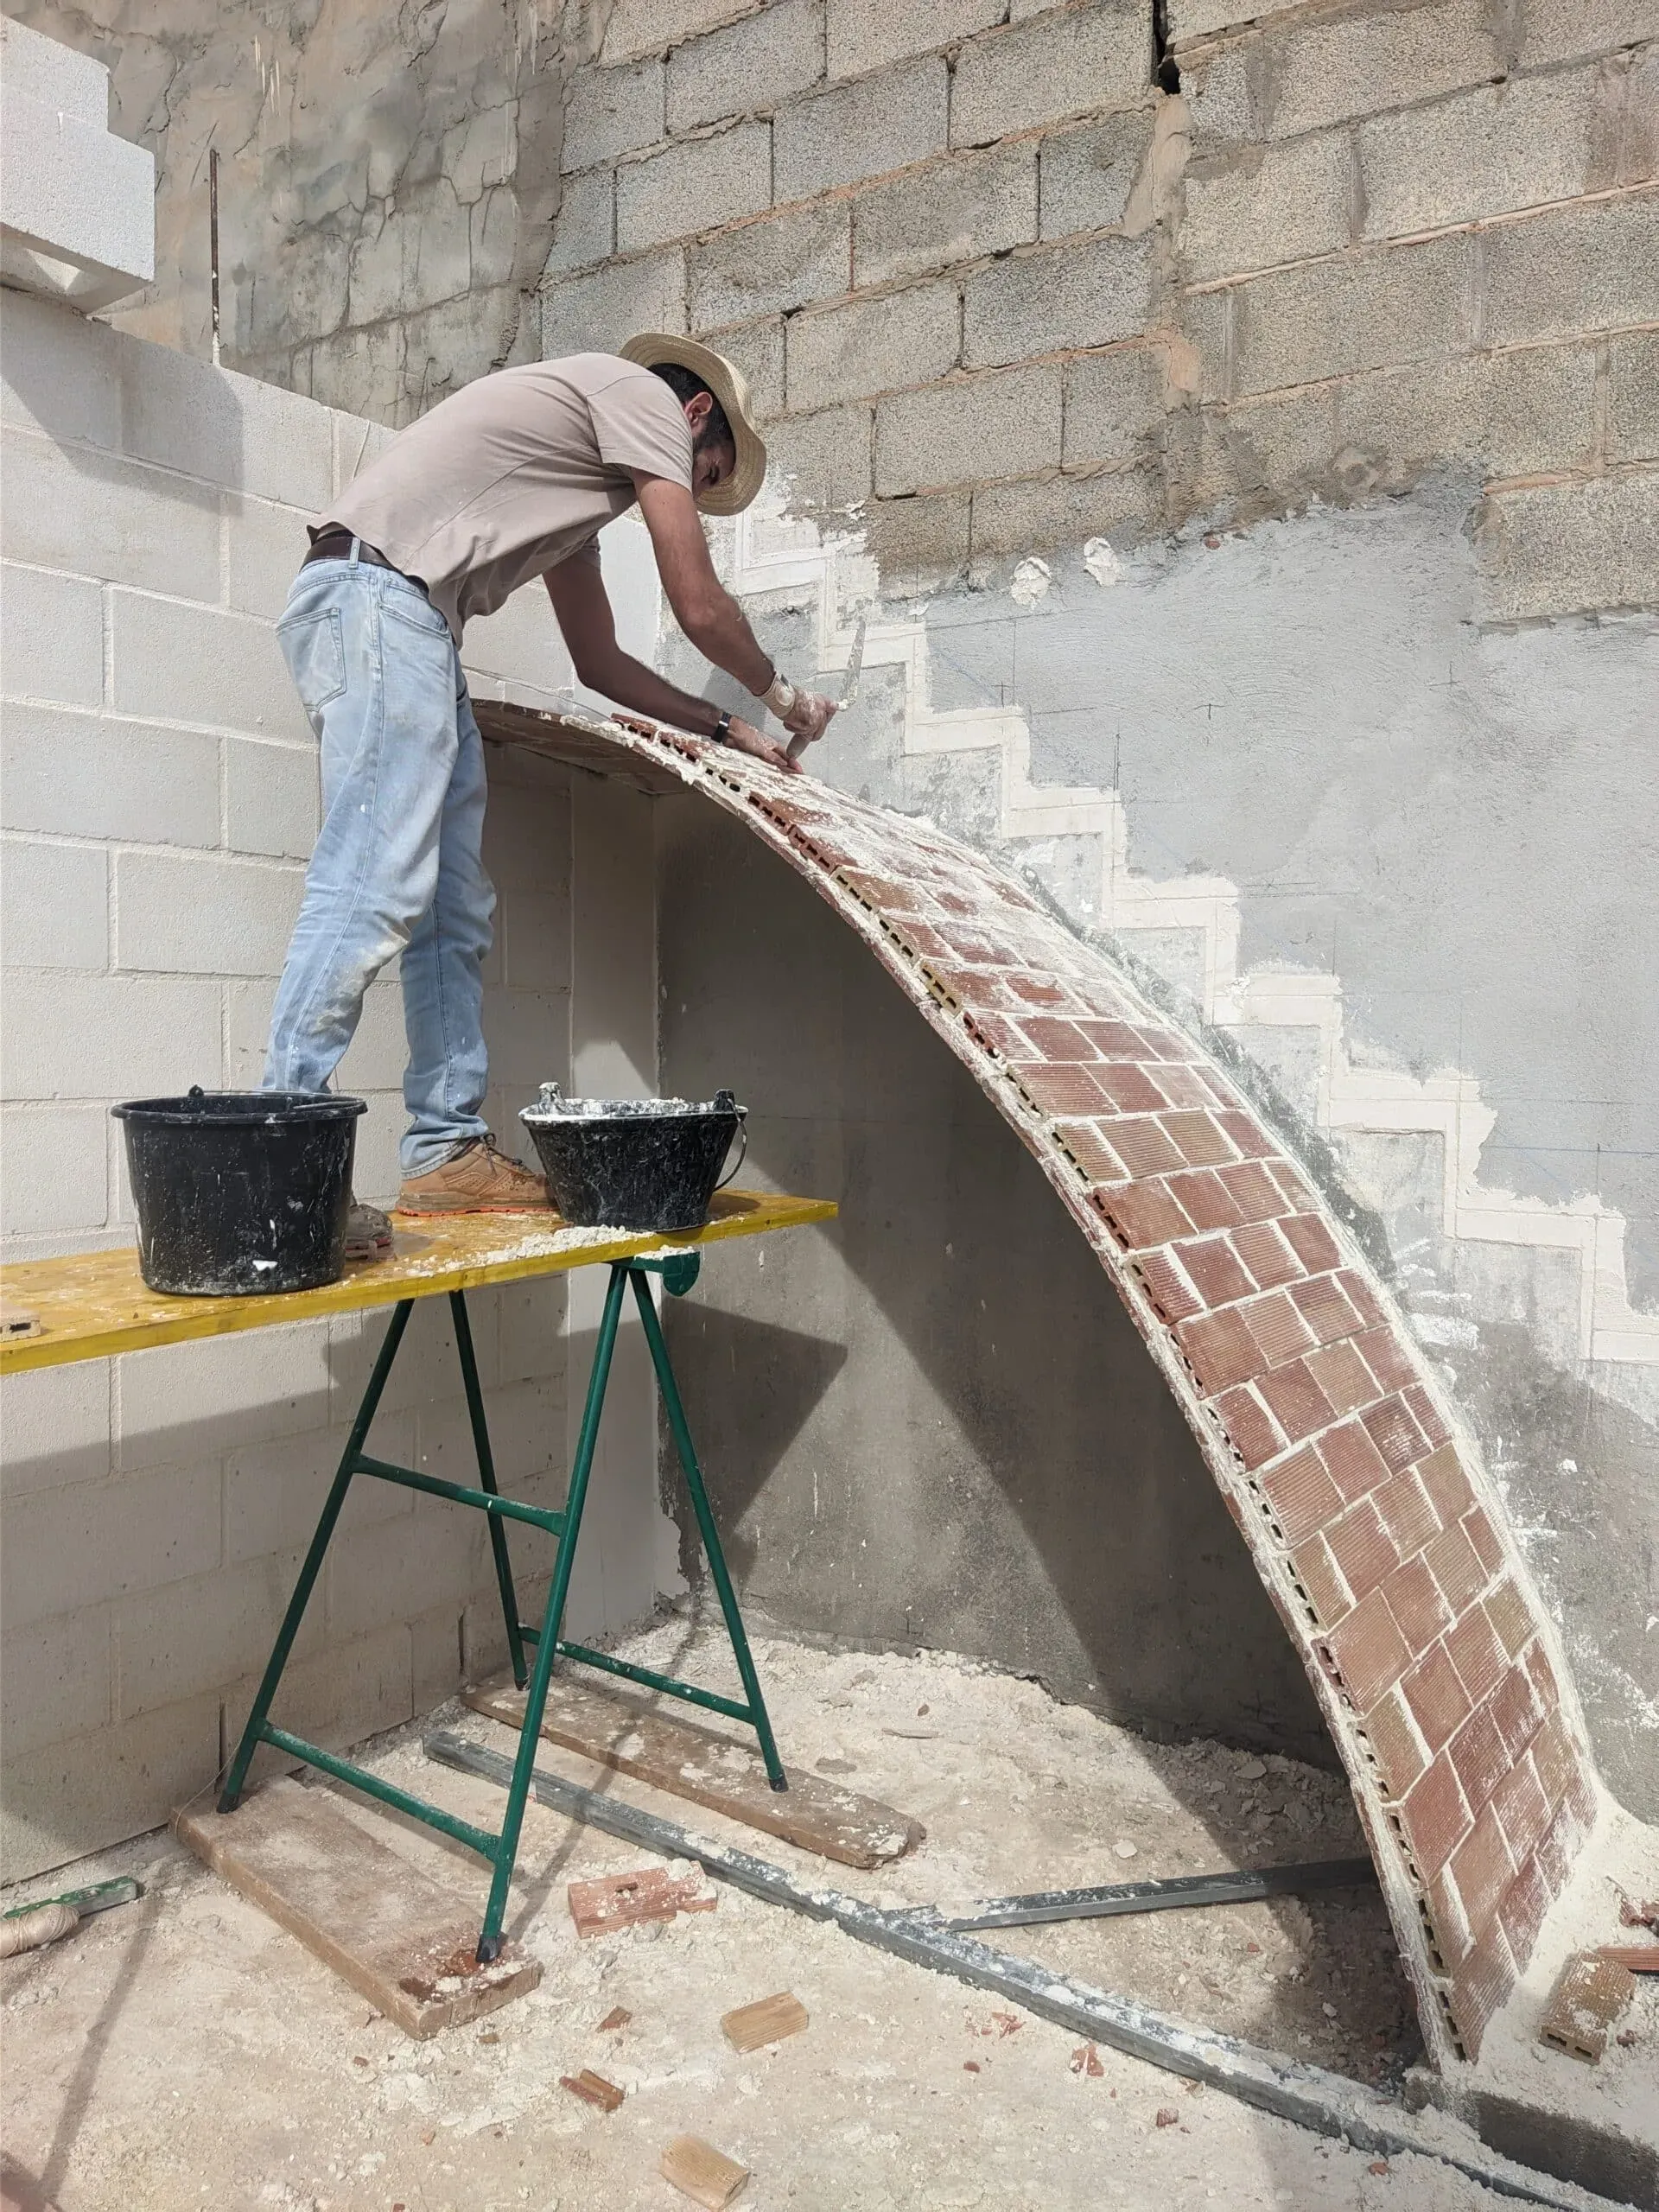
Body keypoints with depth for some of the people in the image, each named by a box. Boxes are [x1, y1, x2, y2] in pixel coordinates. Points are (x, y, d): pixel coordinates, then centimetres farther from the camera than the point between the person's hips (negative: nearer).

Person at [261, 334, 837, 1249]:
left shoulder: (586, 461, 32)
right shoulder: (646, 395, 5)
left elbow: (598, 659, 32)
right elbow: (700, 606, 1)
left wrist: (726, 729, 31)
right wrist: (778, 692, 18)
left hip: (409, 627, 10)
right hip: (376, 596, -10)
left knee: (453, 914, 5)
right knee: (371, 890, -19)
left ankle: (447, 1152, 7)